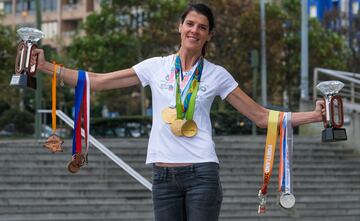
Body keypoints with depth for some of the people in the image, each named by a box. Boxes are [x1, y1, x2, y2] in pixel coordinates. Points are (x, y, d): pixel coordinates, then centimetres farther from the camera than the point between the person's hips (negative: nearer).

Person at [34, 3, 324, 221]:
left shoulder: (217, 75, 6)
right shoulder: (156, 67, 8)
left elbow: (262, 116, 7)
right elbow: (96, 81, 9)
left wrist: (314, 115, -2)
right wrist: (45, 67, 2)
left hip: (201, 172, -2)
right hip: (164, 175, 2)